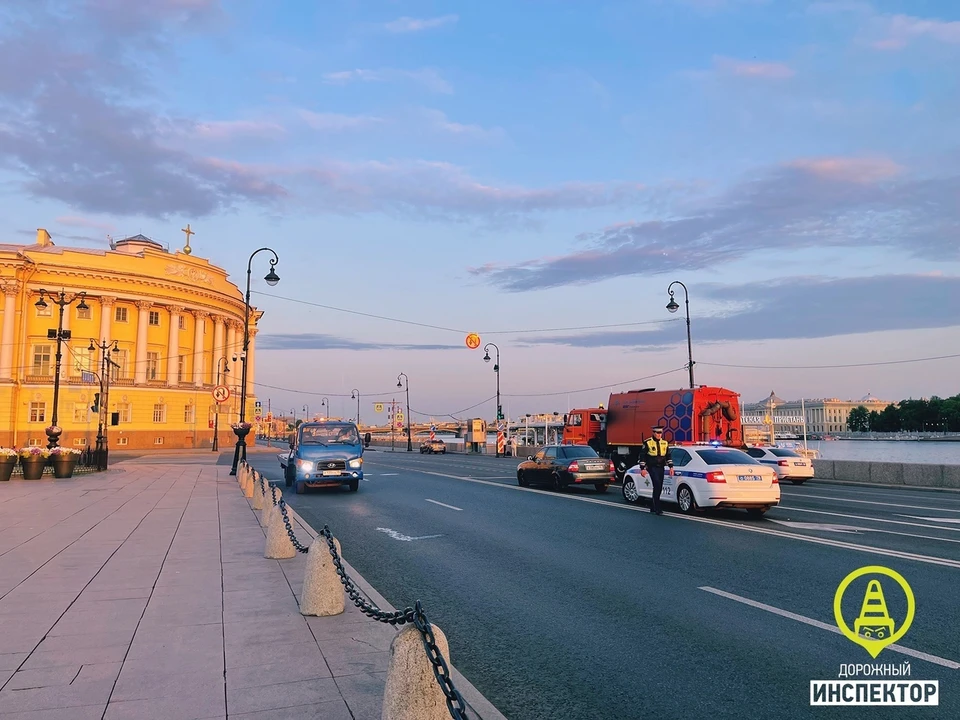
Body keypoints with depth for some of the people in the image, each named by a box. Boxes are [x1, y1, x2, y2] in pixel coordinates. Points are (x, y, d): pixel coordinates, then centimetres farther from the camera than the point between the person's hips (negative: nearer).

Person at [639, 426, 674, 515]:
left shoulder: (664, 443, 9)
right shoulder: (648, 443, -5)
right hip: (652, 467, -6)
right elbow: (642, 455, -4)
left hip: (661, 468, 6)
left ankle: (653, 507, 23)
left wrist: (671, 467, 7)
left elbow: (668, 456, 15)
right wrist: (643, 468, -8)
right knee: (657, 485, -18)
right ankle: (657, 509, -17)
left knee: (659, 488, 8)